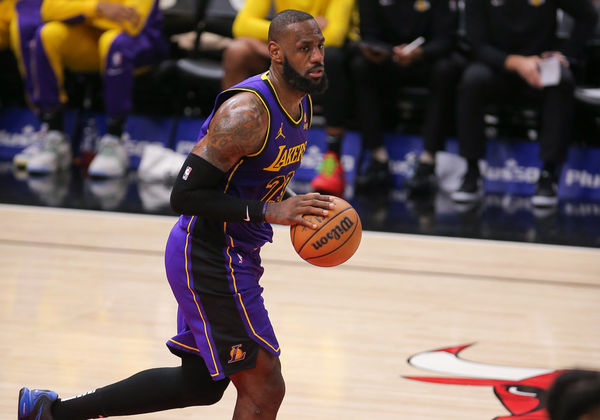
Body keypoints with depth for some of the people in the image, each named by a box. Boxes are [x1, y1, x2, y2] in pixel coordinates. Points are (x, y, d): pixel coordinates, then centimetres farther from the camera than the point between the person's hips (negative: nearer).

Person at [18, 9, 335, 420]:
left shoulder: (302, 104, 7)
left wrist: (299, 209, 3)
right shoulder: (247, 112, -23)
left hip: (230, 258, 10)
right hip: (210, 259, -10)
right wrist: (269, 211, -28)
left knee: (200, 384, 18)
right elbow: (185, 195, -25)